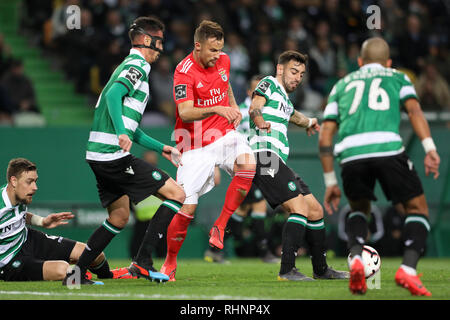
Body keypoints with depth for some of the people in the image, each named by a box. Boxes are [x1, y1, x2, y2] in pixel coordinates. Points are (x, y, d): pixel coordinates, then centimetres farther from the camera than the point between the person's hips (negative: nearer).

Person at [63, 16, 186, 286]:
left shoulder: (130, 67, 25)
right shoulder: (136, 66, -6)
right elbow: (113, 95, -25)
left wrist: (161, 148, 31)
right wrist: (121, 134, -36)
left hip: (99, 155, 10)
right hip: (114, 155, -10)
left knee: (119, 217, 19)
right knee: (176, 194, -7)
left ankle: (77, 273, 16)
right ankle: (142, 261, -11)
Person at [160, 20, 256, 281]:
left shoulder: (223, 61, 4)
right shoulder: (184, 71, -16)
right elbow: (185, 113, -27)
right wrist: (217, 109, -40)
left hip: (225, 134, 5)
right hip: (196, 146, -5)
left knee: (248, 164, -29)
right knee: (187, 208, -8)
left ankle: (220, 227, -16)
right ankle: (170, 262, 14)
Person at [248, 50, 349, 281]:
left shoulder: (285, 99, 28)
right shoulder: (269, 84, 2)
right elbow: (254, 106, -17)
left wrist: (309, 122, 68)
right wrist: (259, 119, -38)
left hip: (279, 163, 10)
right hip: (265, 156, -10)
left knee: (315, 211, 11)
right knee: (300, 208, -21)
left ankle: (321, 270, 21)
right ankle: (287, 270, -27)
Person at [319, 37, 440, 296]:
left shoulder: (342, 85, 33)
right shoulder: (397, 77, 28)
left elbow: (325, 136, 24)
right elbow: (414, 109, 6)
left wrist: (330, 182, 28)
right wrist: (430, 149, -5)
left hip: (350, 153, 2)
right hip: (388, 146, -2)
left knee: (359, 209, 28)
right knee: (418, 207, 15)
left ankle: (356, 259, 1)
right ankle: (408, 269, -6)